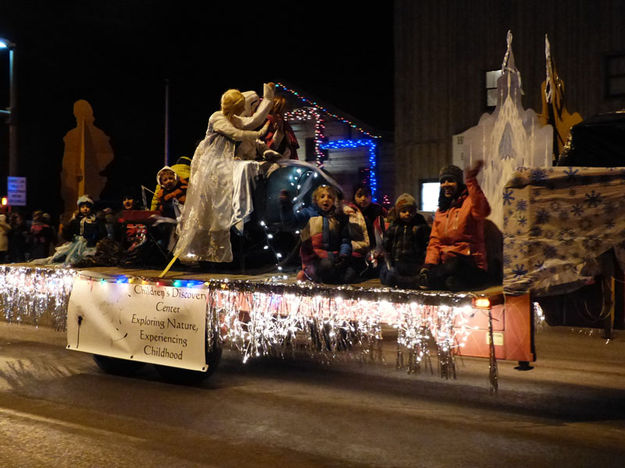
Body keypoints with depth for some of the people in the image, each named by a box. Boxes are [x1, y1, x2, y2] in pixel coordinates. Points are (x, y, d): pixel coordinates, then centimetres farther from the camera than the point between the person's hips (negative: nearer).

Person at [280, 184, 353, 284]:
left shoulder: (338, 217, 18)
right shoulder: (309, 213, 8)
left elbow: (345, 240, 17)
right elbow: (291, 220, -11)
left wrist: (344, 255, -4)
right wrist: (285, 205, -31)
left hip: (334, 257, 5)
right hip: (314, 258, -4)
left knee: (350, 274, -24)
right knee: (326, 265, -39)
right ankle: (309, 272, -2)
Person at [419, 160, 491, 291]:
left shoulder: (469, 202, 0)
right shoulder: (440, 211, 20)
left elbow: (483, 211, -25)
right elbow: (435, 242, 15)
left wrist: (471, 181, -31)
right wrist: (429, 264, -2)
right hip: (445, 262, 4)